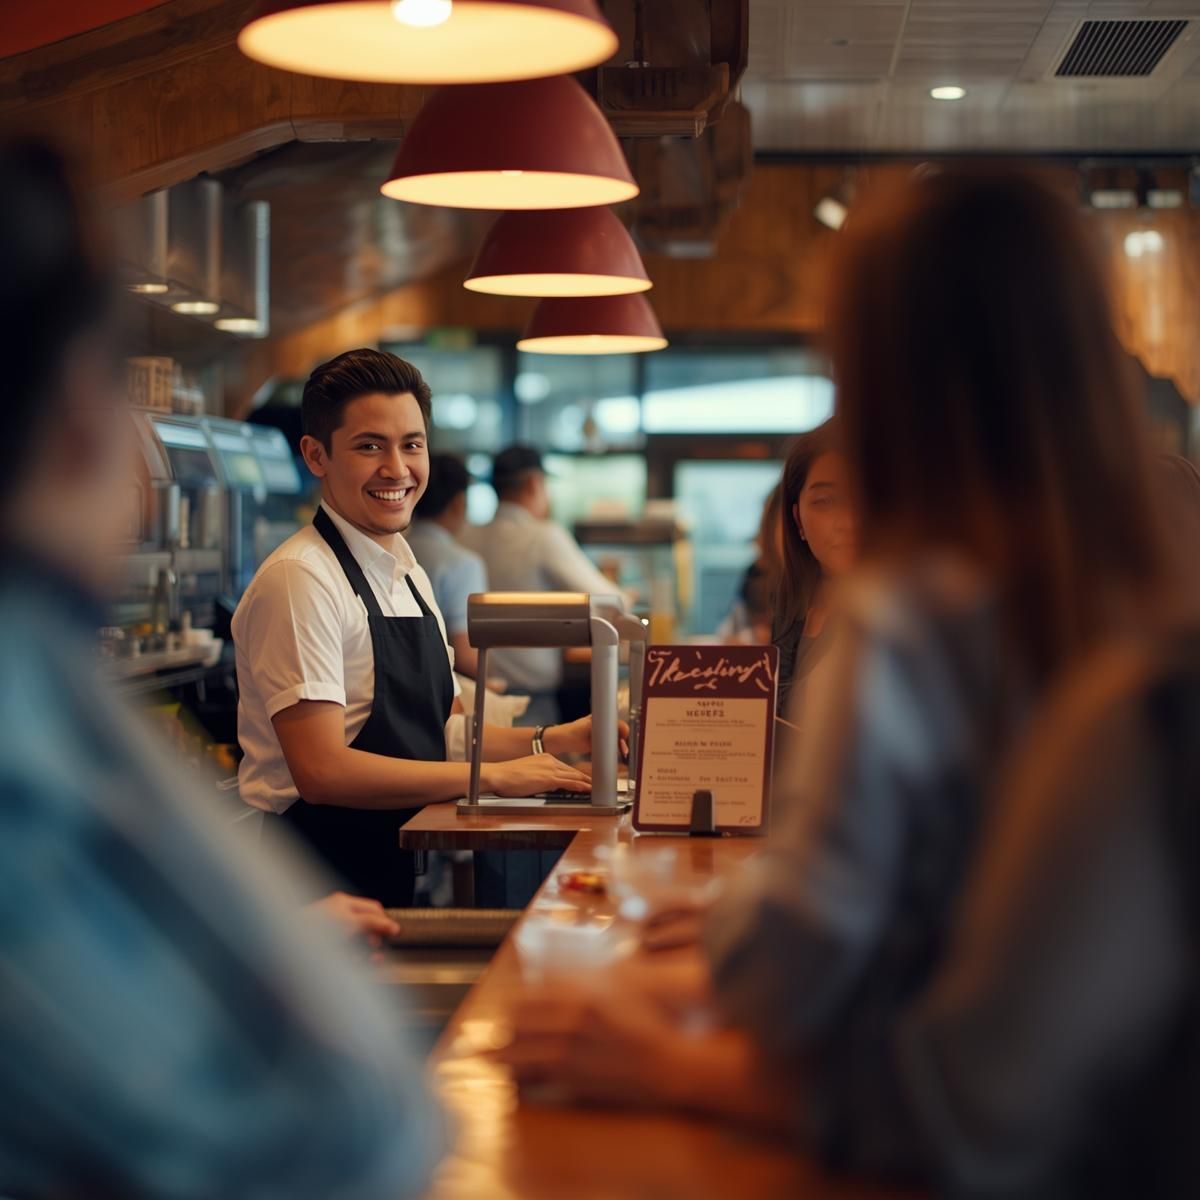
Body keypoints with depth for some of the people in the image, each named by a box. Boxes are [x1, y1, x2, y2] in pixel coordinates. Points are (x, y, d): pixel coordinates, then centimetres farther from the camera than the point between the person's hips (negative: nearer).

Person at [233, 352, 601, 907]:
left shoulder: (408, 575, 14)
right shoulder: (300, 580, -14)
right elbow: (322, 770, -21)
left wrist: (554, 741, 9)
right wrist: (493, 776, -16)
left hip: (401, 878, 8)